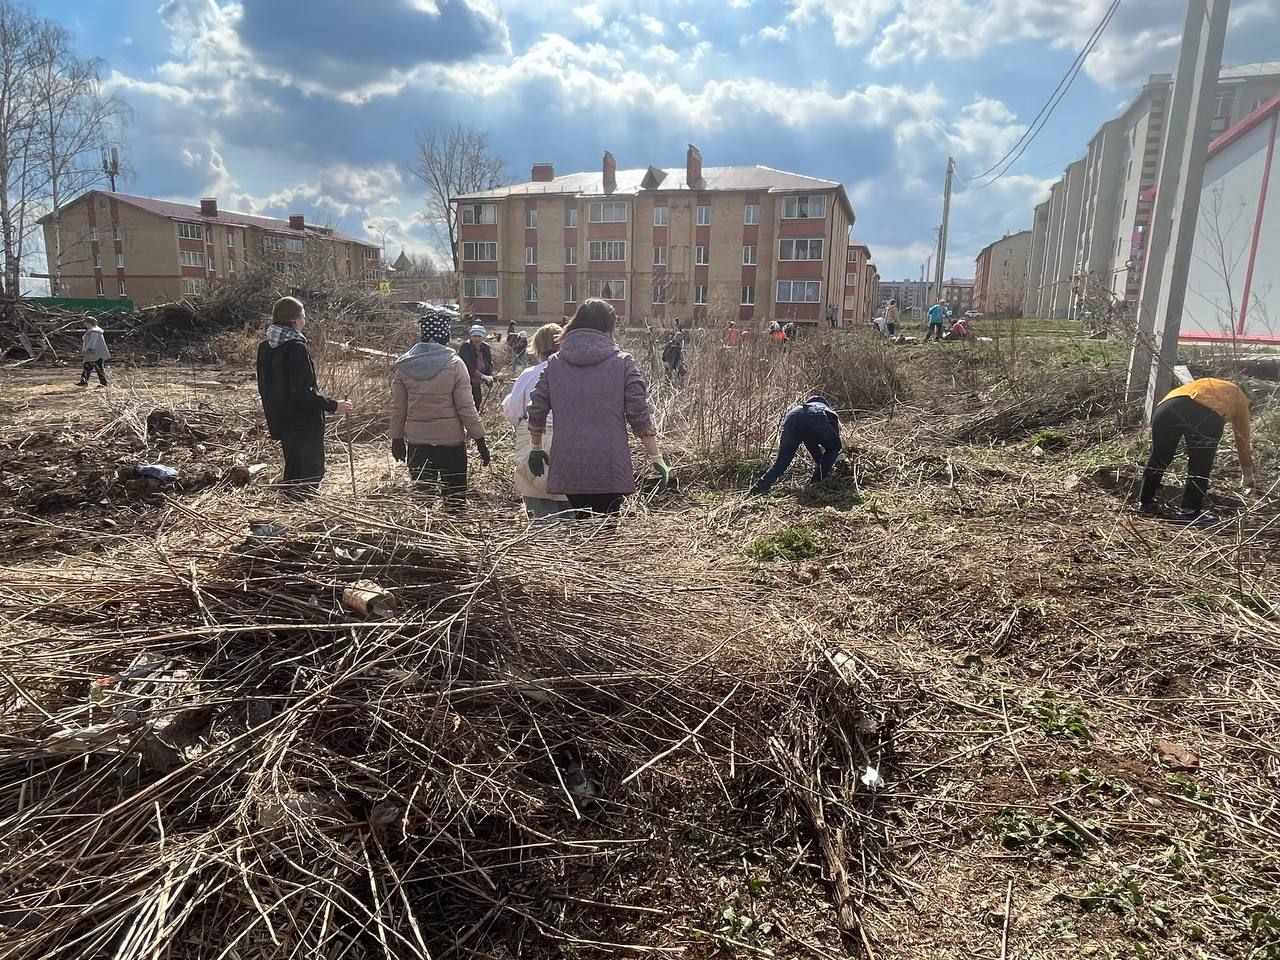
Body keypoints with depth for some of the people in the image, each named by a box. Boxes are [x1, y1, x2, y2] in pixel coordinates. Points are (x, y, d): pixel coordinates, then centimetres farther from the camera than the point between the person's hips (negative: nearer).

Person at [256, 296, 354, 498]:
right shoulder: (296, 347, -20)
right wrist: (333, 406, -18)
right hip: (304, 424, -9)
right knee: (312, 472, 2)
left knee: (292, 469, 20)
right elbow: (304, 392, -25)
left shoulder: (265, 347, 6)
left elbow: (263, 387, 14)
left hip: (280, 421, 9)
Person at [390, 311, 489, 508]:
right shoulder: (454, 364, -10)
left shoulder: (403, 365, -1)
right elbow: (466, 406, -10)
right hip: (451, 439, -3)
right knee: (455, 494, 8)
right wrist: (480, 439, -3)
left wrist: (397, 438, 15)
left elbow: (397, 407, 4)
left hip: (416, 440, 3)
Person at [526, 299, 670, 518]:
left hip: (568, 467, 3)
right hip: (610, 467, -3)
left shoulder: (554, 364, 7)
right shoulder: (622, 363, -2)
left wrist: (535, 448, 25)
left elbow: (537, 411, 10)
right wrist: (656, 458, 1)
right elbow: (639, 415, -5)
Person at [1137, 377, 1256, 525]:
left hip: (1167, 406, 4)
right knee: (1200, 467, 12)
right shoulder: (1239, 397, 35)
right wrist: (1248, 474, 48)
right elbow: (1242, 438, 38)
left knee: (1158, 458, 19)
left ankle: (1145, 502, 30)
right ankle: (1190, 511, 13)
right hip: (1206, 413, -4)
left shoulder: (1204, 384, 46)